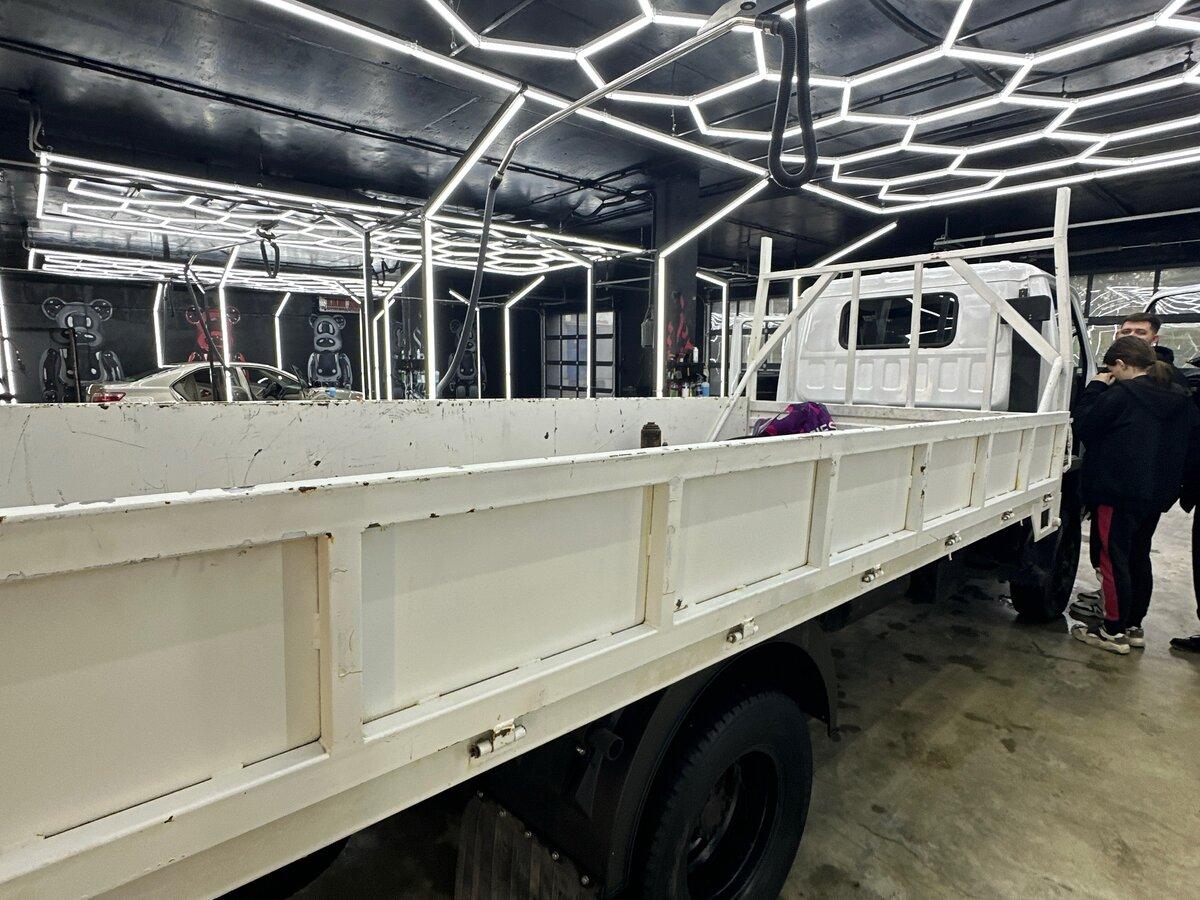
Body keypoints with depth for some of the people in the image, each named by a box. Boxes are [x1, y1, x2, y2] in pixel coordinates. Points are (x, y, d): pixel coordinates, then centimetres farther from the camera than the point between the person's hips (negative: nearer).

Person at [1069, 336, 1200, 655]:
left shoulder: (1121, 395, -16)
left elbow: (1083, 426, -10)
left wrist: (1095, 388, -2)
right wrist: (1172, 481, 19)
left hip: (1120, 493, -8)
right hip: (1157, 494, 8)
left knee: (1114, 559, 0)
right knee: (1139, 558, 16)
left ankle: (1113, 631, 6)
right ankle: (1134, 627, 25)